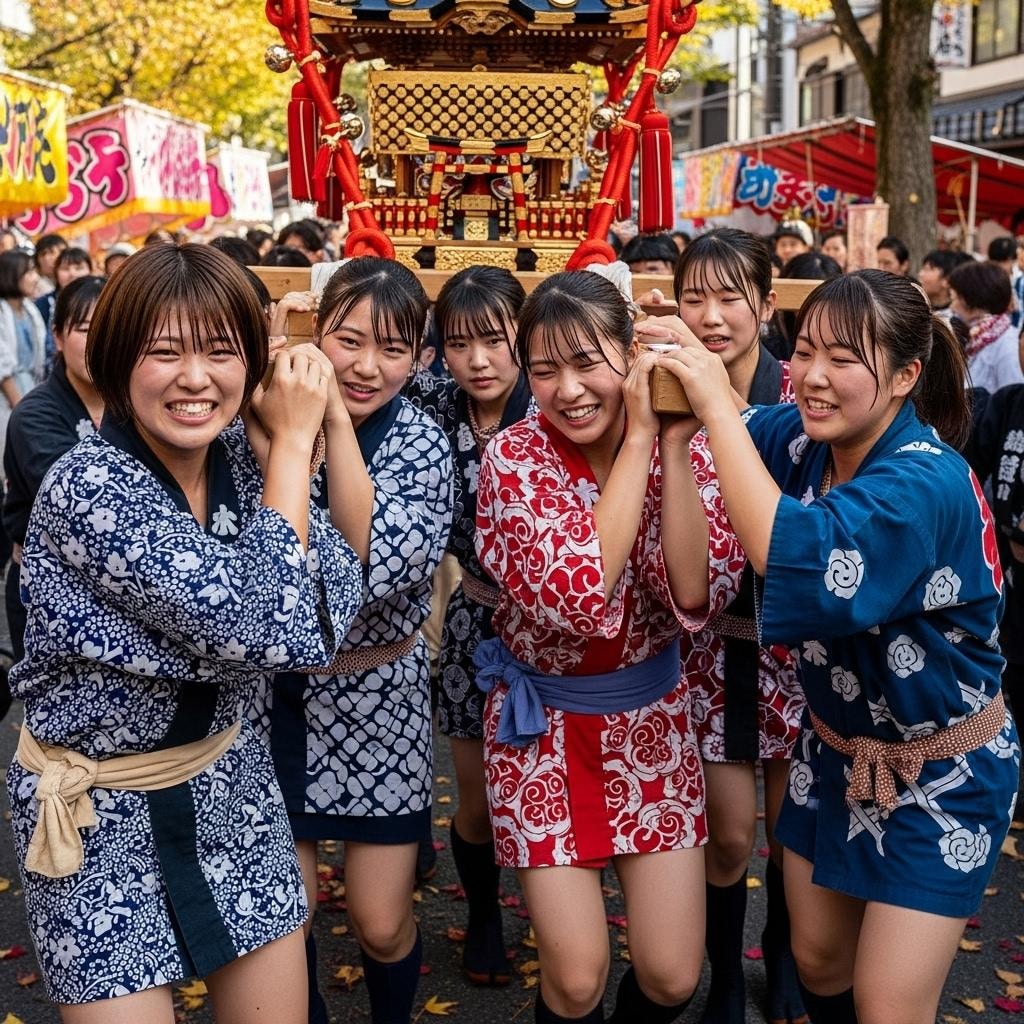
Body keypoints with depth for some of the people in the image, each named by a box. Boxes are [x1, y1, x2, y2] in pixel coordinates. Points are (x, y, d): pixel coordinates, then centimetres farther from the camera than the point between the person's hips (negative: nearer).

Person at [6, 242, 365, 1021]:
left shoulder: (245, 455, -6)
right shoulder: (87, 487, -25)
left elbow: (328, 615, -15)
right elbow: (270, 629, -30)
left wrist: (280, 442, -17)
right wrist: (292, 440, -22)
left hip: (230, 786, 6)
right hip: (99, 814, -5)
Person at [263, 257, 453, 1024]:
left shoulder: (421, 441, -9)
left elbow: (385, 568, -27)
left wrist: (336, 421, -29)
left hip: (376, 699, 0)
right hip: (274, 690, 1)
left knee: (382, 925, 8)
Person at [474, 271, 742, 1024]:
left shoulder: (681, 446, -10)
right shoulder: (515, 456, -17)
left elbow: (696, 599, -23)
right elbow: (581, 596, -31)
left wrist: (676, 442, -28)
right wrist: (638, 435, -29)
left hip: (651, 713, 2)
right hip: (543, 718, -2)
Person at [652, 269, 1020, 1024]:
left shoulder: (927, 482, -30)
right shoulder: (805, 436, -10)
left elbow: (795, 557, -45)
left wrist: (718, 405, -39)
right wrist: (677, 378, -20)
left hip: (939, 776, -6)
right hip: (836, 748, 6)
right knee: (818, 963, 19)